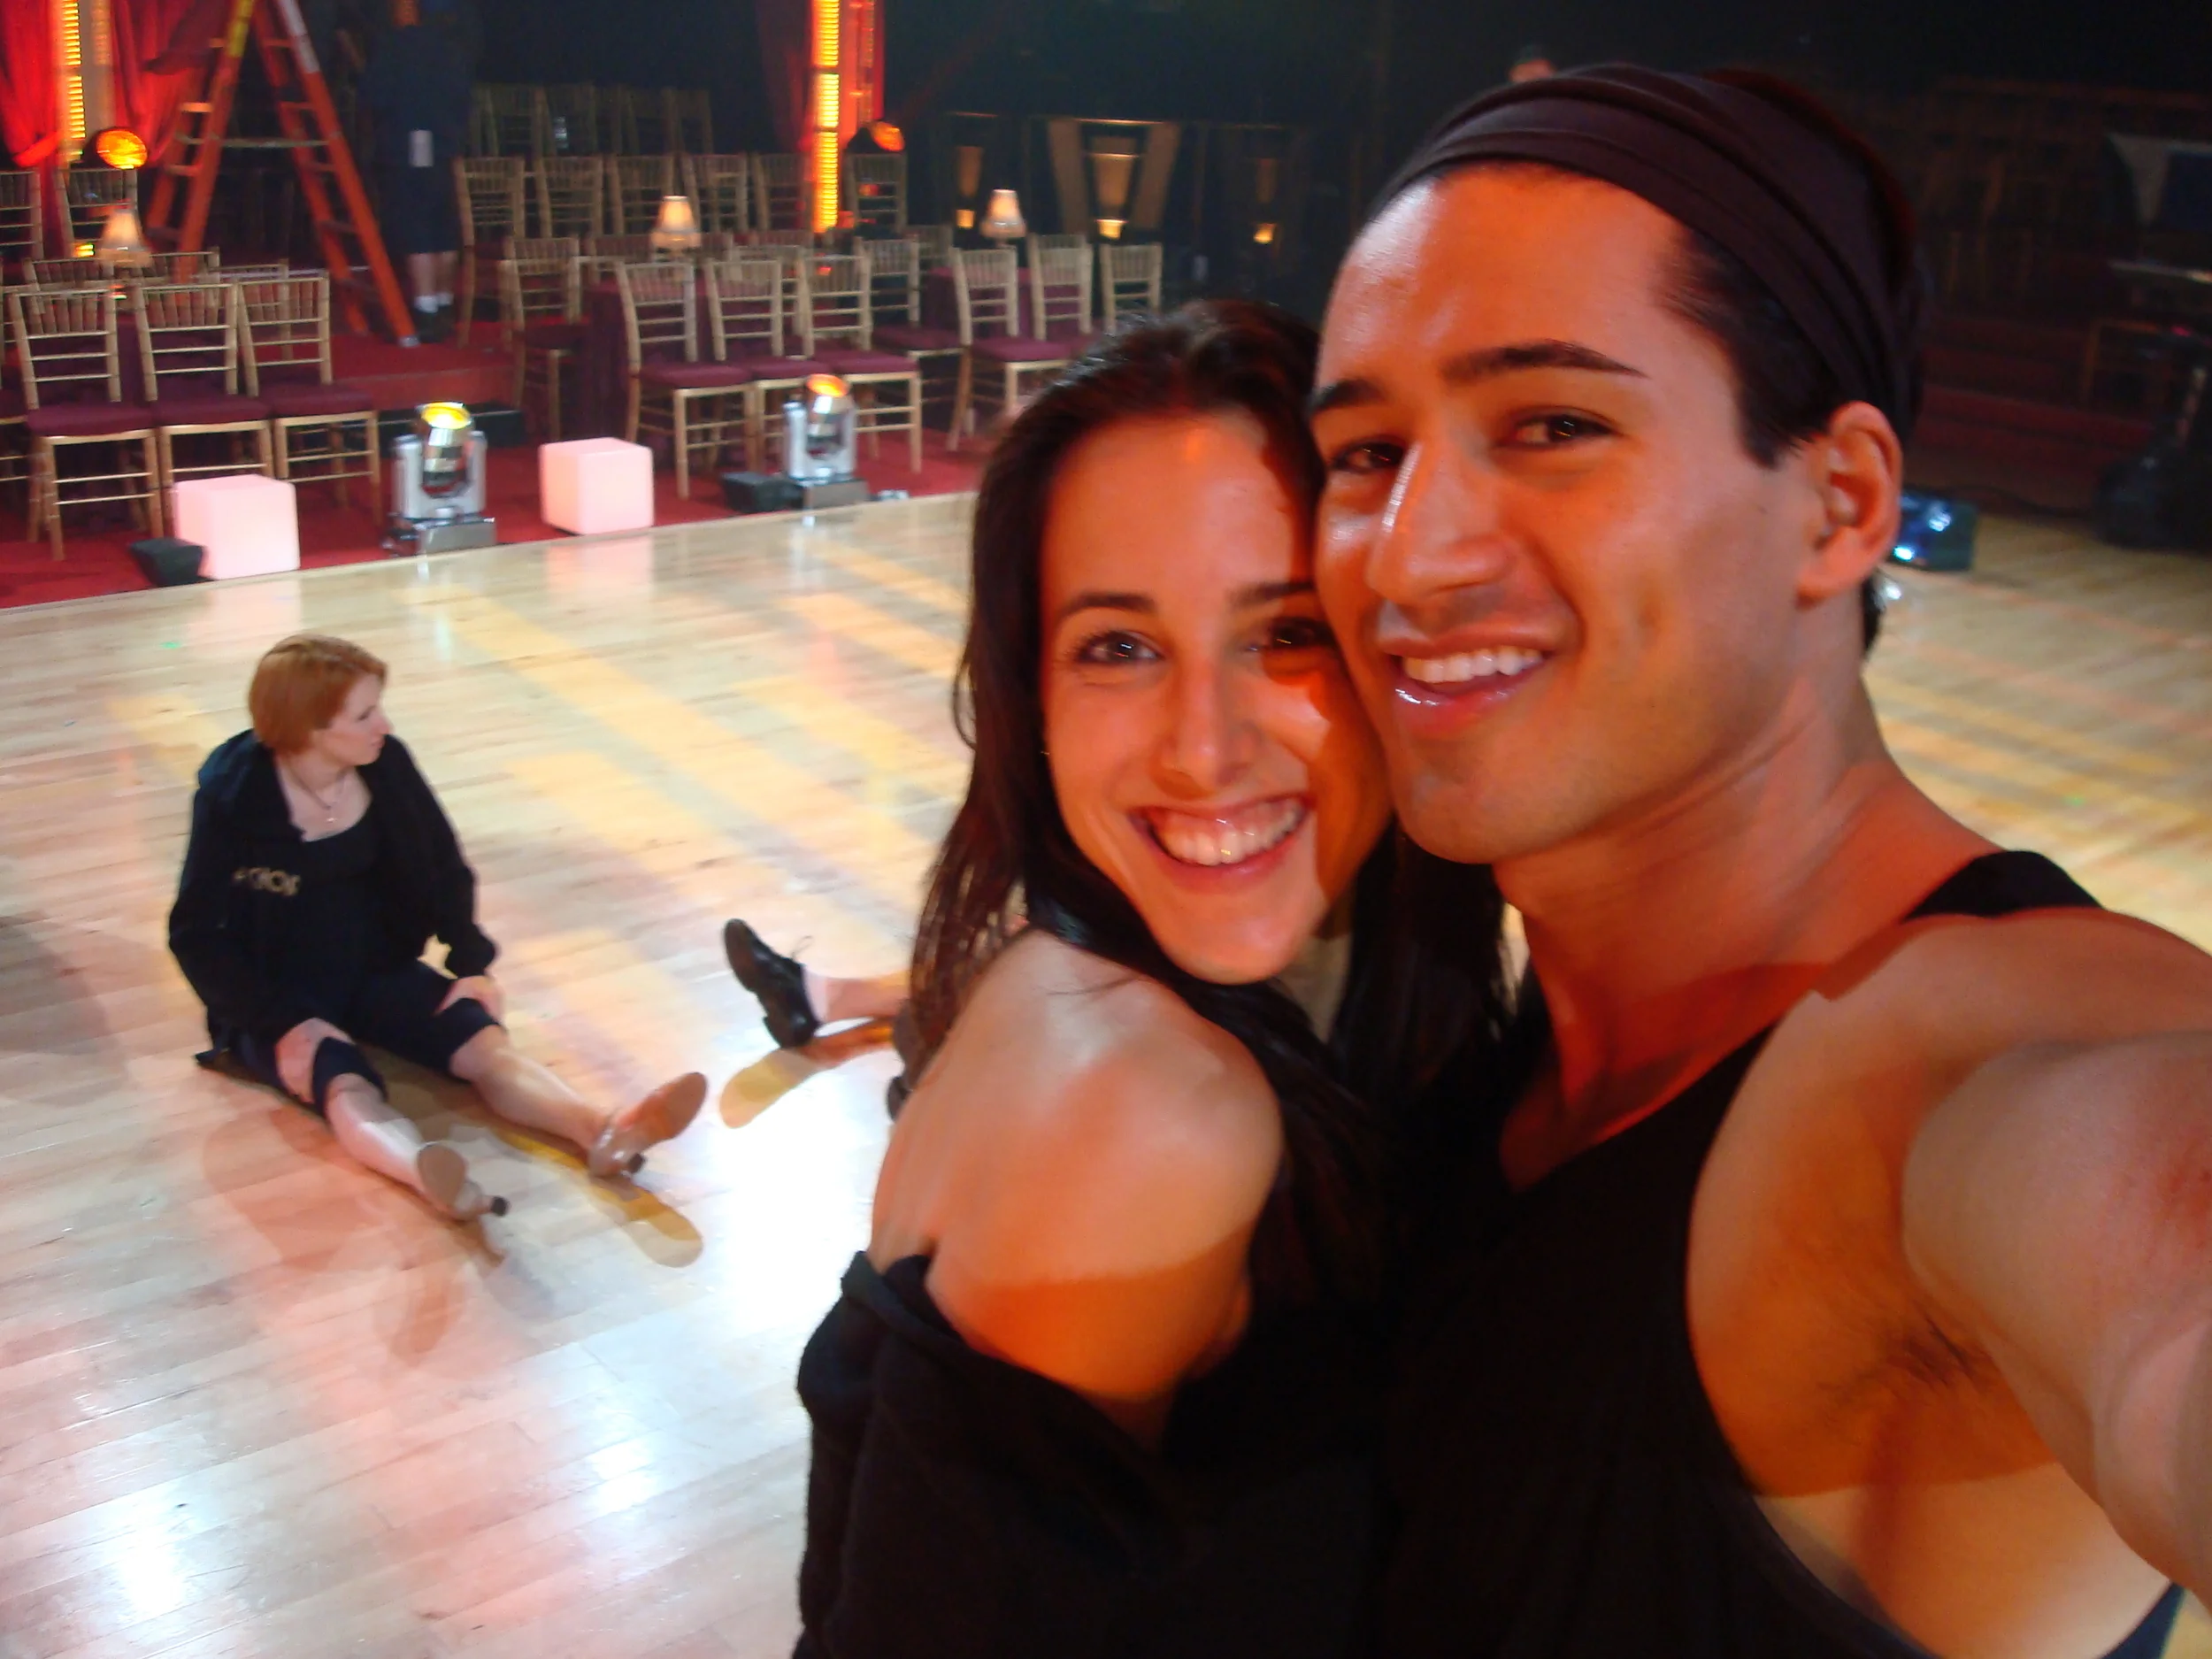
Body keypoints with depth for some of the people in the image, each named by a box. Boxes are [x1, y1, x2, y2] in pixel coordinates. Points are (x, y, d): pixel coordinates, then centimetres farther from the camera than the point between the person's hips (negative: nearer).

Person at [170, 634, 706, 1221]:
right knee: (346, 1085, -35)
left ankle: (605, 1134, -48)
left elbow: (444, 869, 8)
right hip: (278, 996, -4)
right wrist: (283, 1024, -24)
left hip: (378, 972, 4)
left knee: (482, 1040, -23)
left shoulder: (386, 765, -5)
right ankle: (429, 1176, -67)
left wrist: (470, 964, -6)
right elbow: (197, 934, -13)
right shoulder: (233, 796, -15)